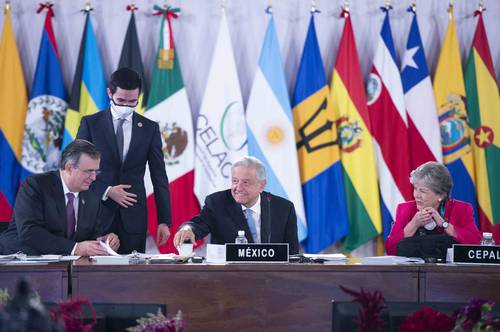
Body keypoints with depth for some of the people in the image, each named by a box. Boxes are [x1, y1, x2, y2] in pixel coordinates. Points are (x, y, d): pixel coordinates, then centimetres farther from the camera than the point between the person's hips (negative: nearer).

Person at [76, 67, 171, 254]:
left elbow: (159, 177, 7)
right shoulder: (90, 123, 3)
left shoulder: (149, 128, 7)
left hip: (133, 217, 1)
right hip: (98, 213, -1)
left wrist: (164, 221, 1)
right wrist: (106, 191, -12)